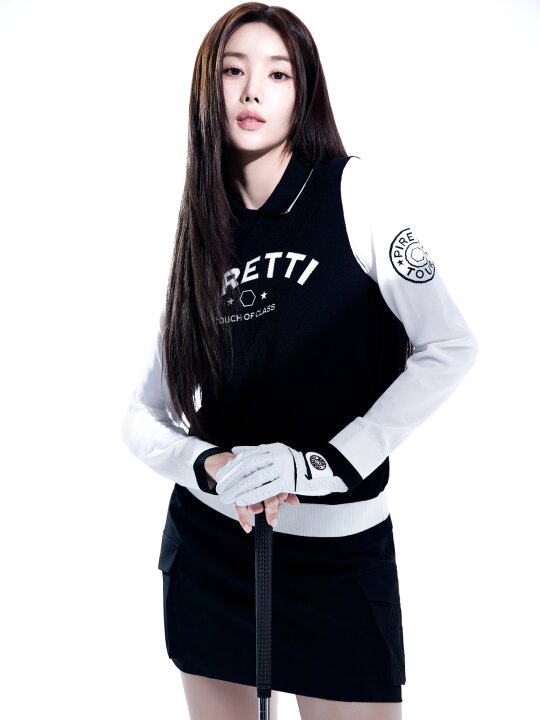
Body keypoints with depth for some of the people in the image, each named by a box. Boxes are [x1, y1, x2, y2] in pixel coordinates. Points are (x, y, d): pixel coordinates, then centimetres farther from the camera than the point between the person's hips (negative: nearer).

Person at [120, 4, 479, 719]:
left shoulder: (350, 191, -5)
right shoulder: (202, 236, 5)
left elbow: (450, 348, -11)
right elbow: (143, 419, 5)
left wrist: (322, 463, -17)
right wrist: (211, 466, -16)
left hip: (339, 551, -3)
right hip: (209, 548, 4)